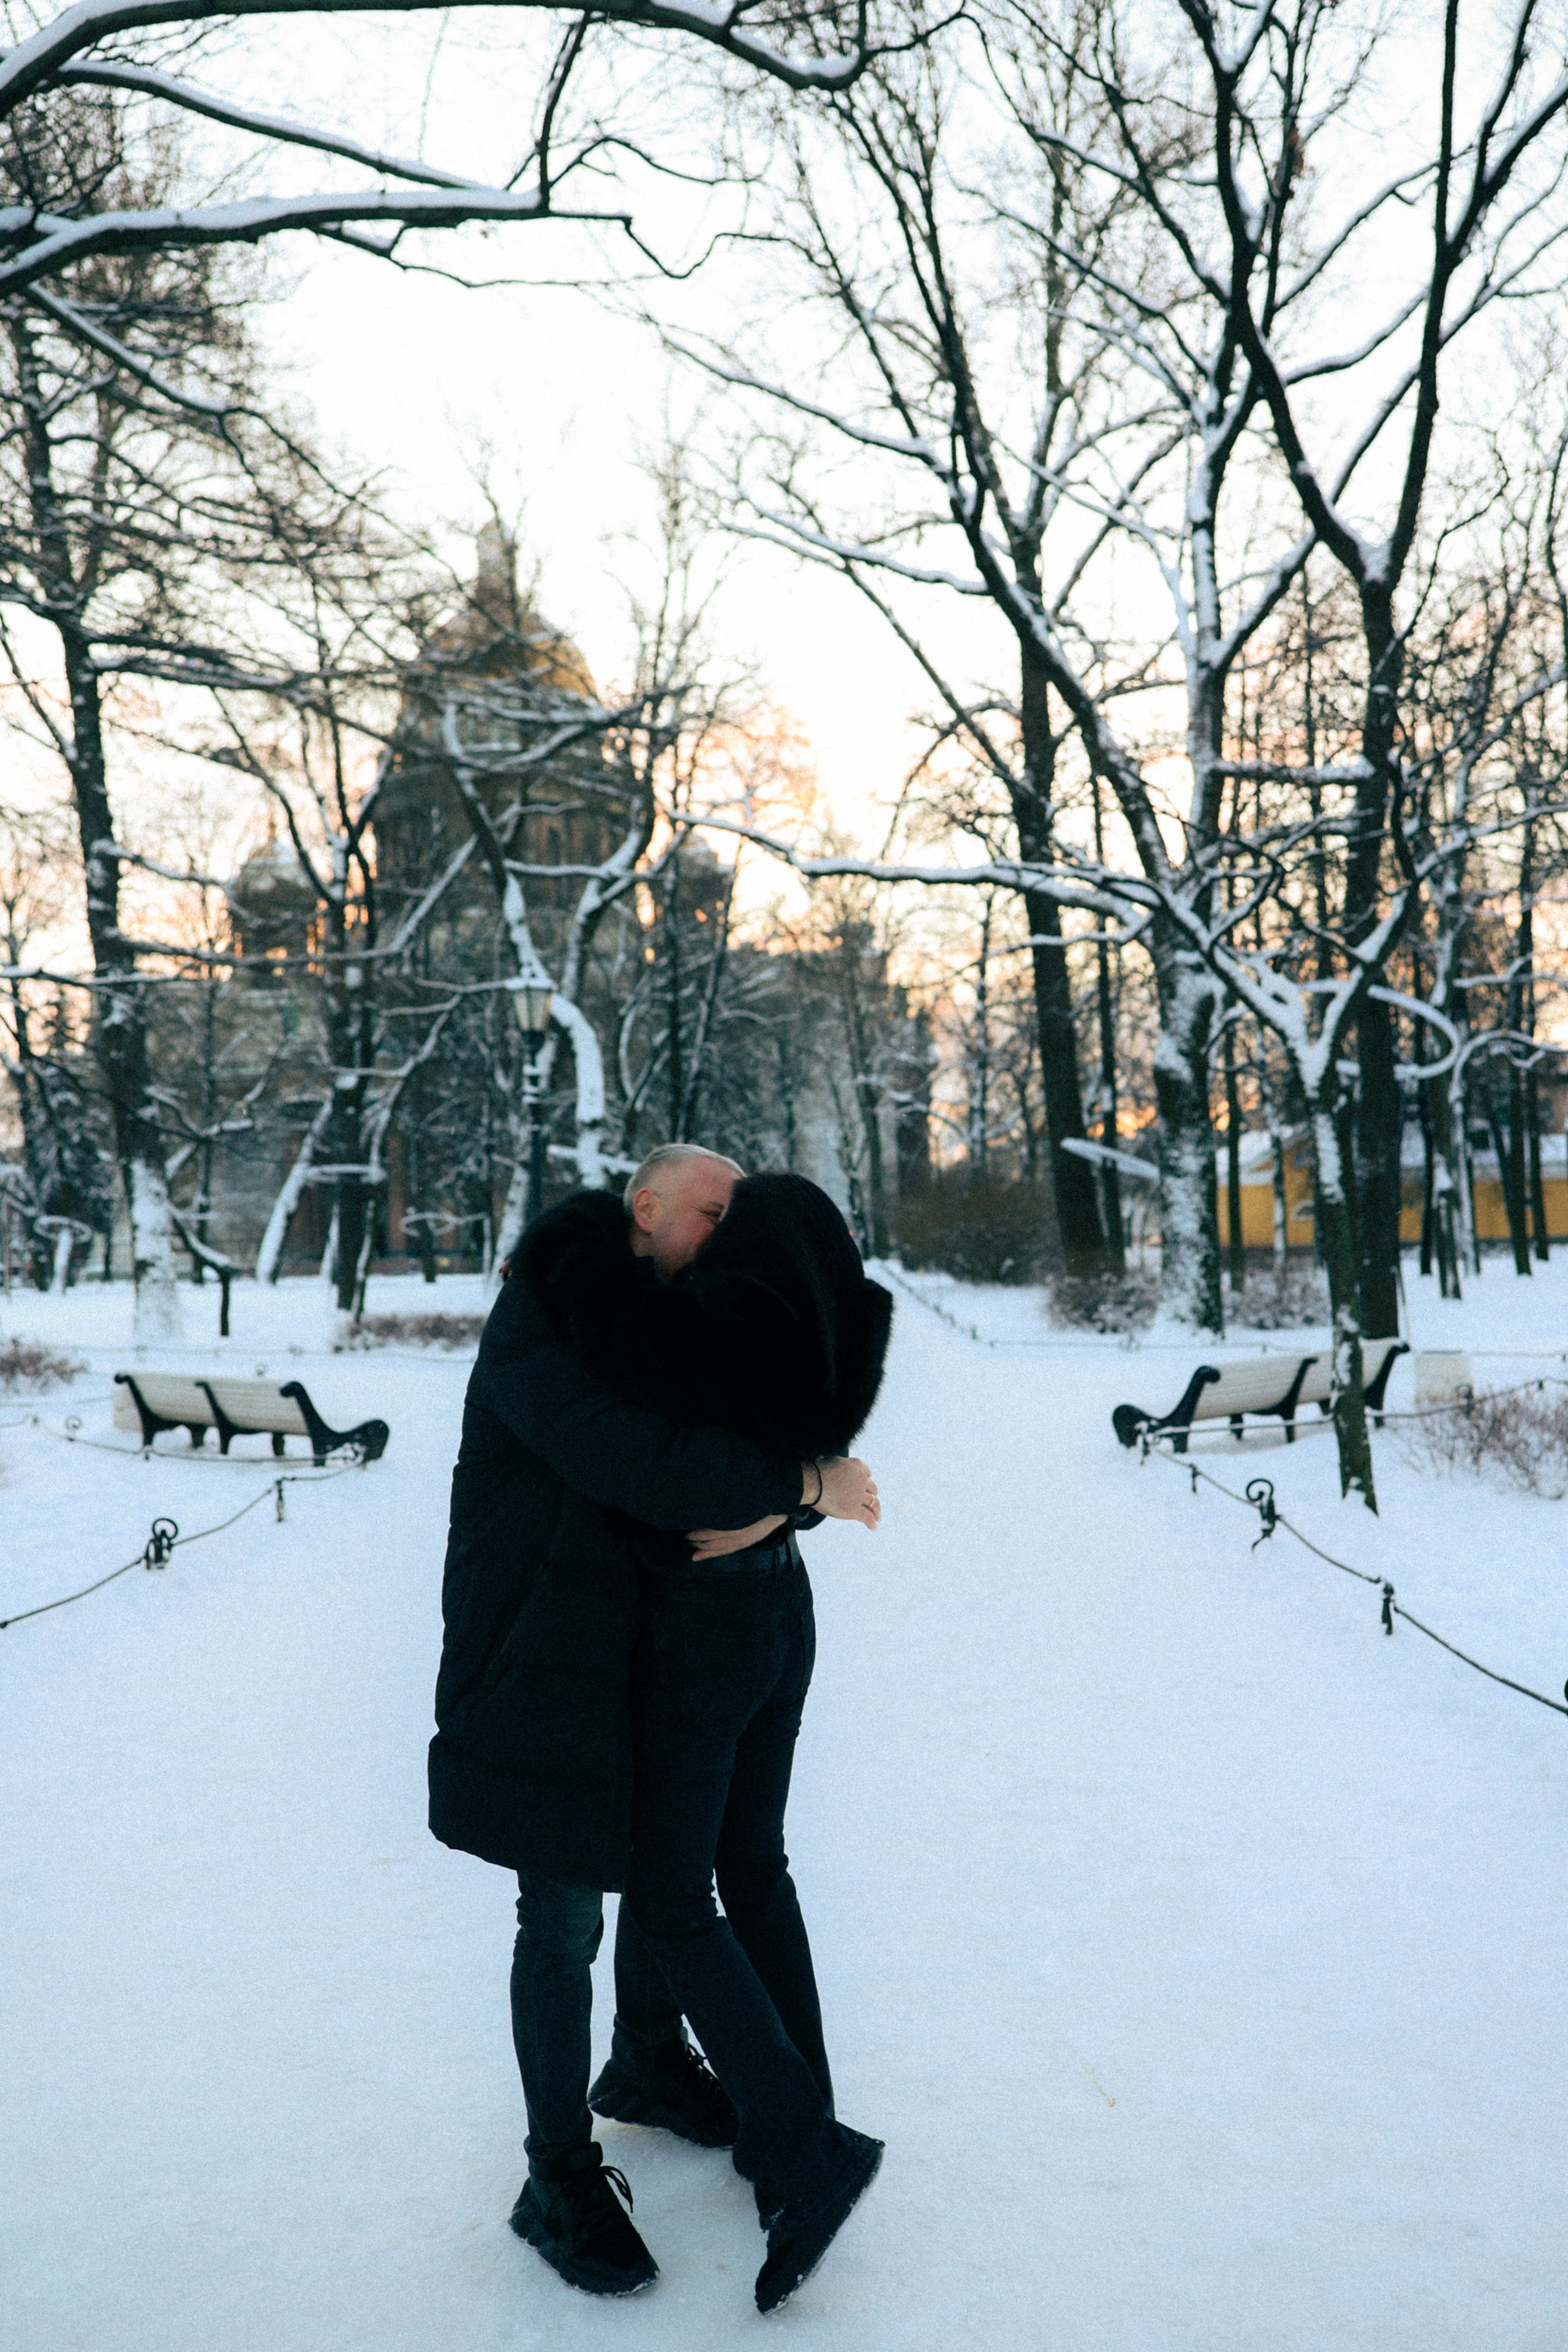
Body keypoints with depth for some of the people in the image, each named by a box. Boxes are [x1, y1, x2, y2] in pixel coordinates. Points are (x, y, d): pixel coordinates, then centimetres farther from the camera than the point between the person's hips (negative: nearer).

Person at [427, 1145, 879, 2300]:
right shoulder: (539, 1329, -21)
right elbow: (637, 1465, -33)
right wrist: (805, 1483, -26)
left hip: (649, 1658, 8)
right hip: (543, 1671, -8)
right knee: (564, 1919, 2)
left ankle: (658, 2067, 46)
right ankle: (561, 2173, 21)